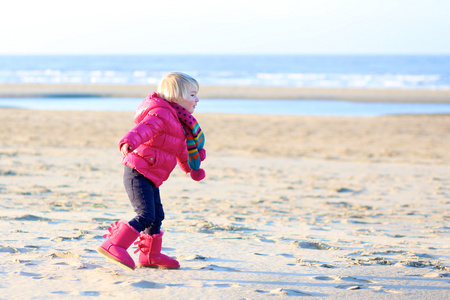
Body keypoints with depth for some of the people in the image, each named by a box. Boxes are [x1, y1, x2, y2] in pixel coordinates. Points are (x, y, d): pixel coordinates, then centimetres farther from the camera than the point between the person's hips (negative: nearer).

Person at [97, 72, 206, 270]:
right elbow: (143, 129, -36)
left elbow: (180, 149, 36)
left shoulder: (176, 120, 18)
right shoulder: (161, 114, -16)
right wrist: (128, 143, -56)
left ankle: (150, 256, 33)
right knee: (145, 215, -21)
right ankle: (113, 246, -24)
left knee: (157, 217, 18)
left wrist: (190, 168, 50)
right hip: (138, 174, -10)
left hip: (149, 179, 10)